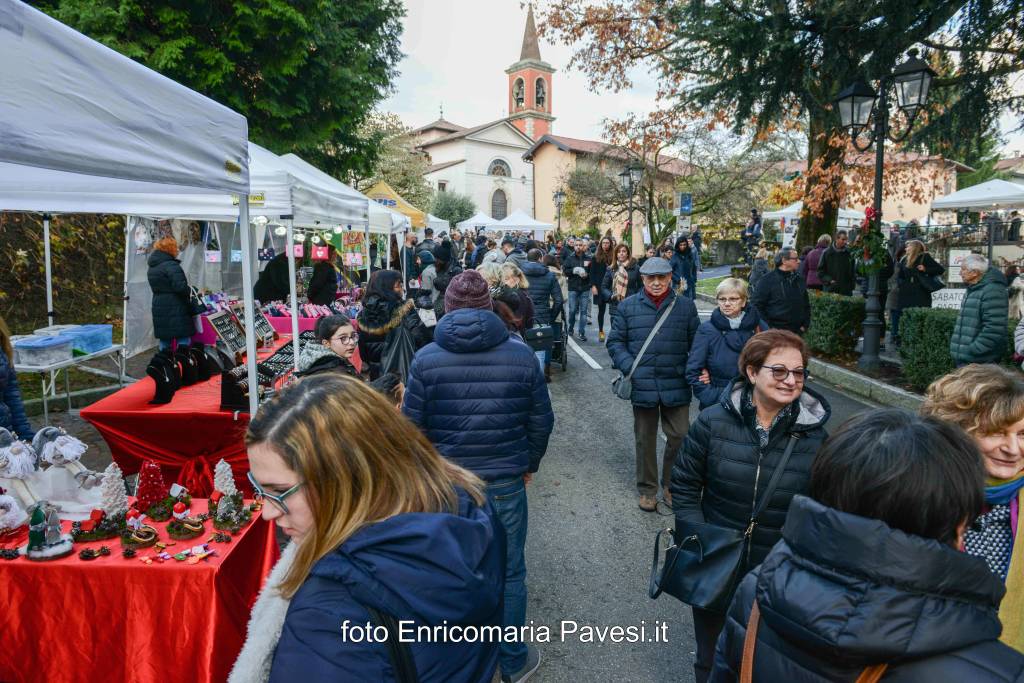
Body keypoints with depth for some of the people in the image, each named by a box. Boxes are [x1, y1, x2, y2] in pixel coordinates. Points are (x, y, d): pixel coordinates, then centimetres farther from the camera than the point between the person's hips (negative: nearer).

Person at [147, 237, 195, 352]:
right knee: (183, 343, -3)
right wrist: (190, 293, -4)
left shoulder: (151, 268, 16)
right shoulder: (171, 265, -14)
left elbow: (158, 288, 18)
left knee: (164, 342, 13)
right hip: (176, 310, -8)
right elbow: (180, 286, -23)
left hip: (159, 309, 8)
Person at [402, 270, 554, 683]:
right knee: (509, 573, 16)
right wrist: (529, 463, 17)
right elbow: (542, 420, 0)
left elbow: (413, 427, -5)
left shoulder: (426, 360, -10)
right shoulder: (522, 356, -8)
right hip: (505, 483, 0)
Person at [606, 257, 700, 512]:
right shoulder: (628, 306, 1)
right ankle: (647, 489, 31)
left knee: (679, 437, 7)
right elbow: (615, 342, 3)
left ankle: (671, 485, 31)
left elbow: (696, 344, 8)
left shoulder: (686, 306, 3)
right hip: (642, 385, 0)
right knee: (645, 439, 13)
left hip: (677, 386, 0)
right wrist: (629, 368, -11)